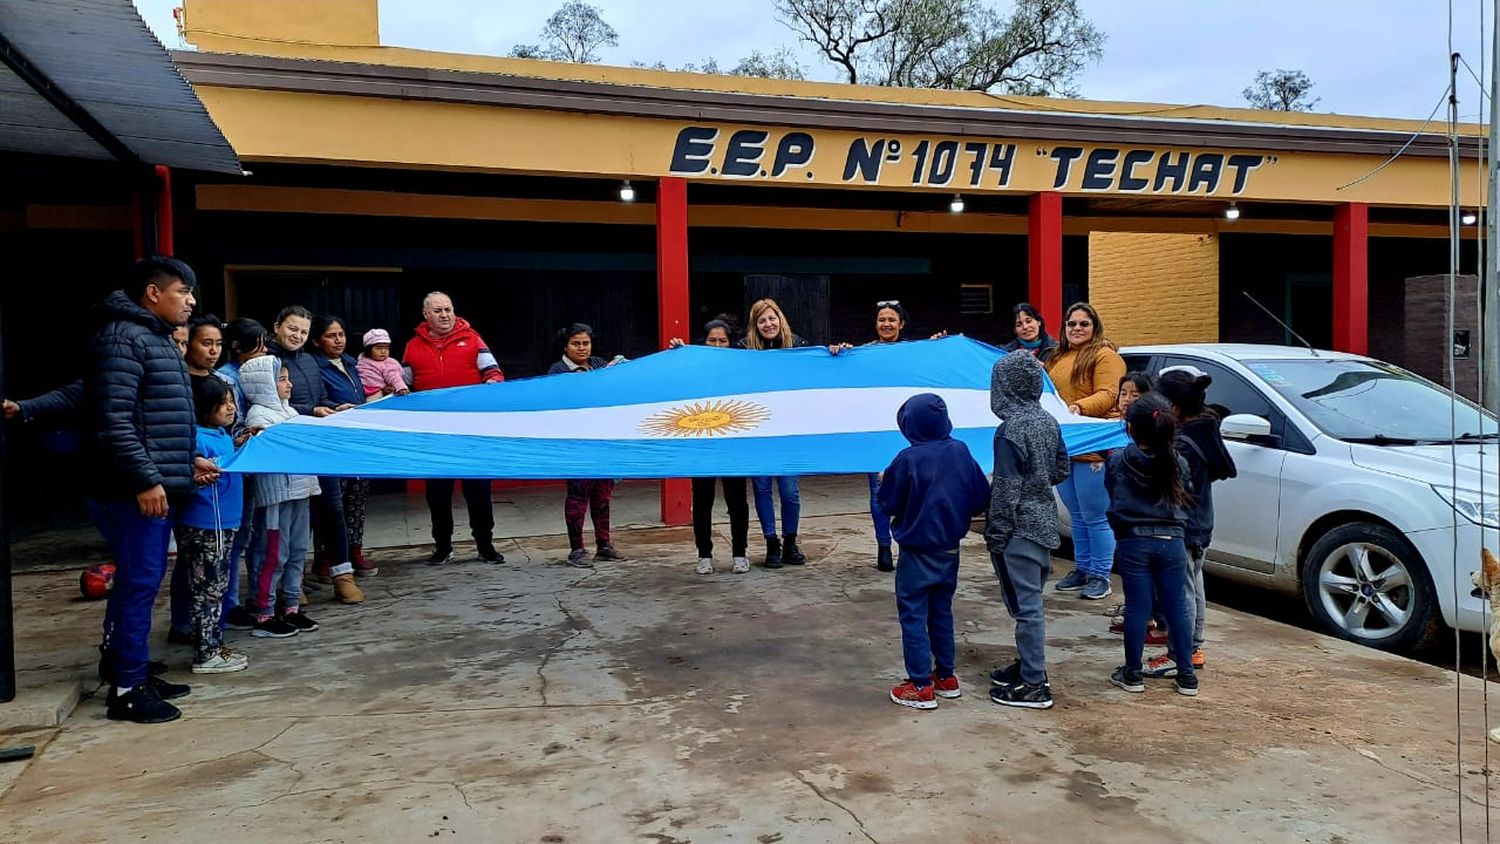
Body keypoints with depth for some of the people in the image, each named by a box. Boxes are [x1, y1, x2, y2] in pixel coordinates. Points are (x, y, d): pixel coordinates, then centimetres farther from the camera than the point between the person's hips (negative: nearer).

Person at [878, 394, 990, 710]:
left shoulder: (908, 459, -19)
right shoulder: (961, 452, -4)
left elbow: (889, 504, -10)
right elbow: (981, 497, 1)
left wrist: (885, 481, 8)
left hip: (917, 552, -6)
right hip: (950, 550, 6)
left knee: (913, 615, 3)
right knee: (942, 612, 19)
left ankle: (921, 687, 4)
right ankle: (946, 677, 28)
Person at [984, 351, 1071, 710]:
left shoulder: (1010, 430, -20)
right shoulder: (1048, 422, 5)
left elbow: (1006, 489, -19)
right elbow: (1062, 470, 15)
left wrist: (995, 534, -12)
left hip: (1019, 529, -9)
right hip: (1044, 522, 9)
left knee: (1025, 605, -2)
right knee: (1030, 602, 20)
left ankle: (1034, 686, 4)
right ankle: (1028, 665, 32)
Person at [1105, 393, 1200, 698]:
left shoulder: (1117, 461, -5)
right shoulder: (1178, 464, 0)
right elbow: (1184, 499, 11)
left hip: (1133, 542, -1)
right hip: (1171, 541, 2)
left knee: (1137, 607, 5)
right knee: (1177, 607, 9)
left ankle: (1132, 674, 13)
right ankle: (1186, 675, 16)